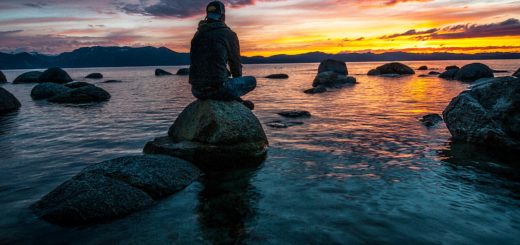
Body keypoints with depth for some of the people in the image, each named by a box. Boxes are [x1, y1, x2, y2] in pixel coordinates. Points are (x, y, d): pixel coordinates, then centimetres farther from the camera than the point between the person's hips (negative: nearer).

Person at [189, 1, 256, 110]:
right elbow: (235, 63, 5)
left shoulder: (198, 35, 15)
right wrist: (238, 82, 26)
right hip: (218, 88, -5)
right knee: (252, 81, 15)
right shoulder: (229, 34, -2)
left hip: (196, 90, 6)